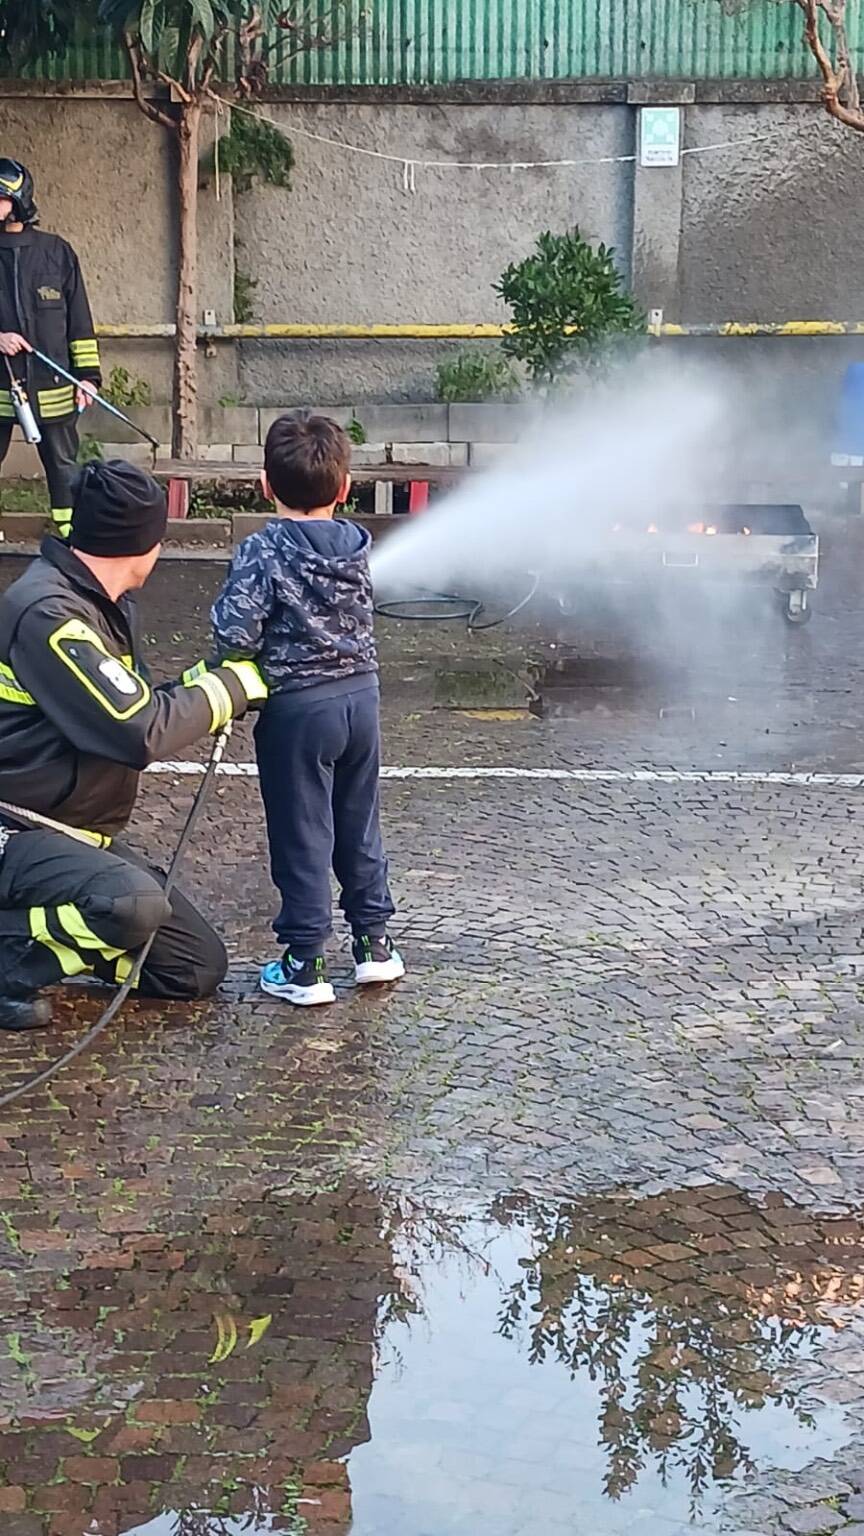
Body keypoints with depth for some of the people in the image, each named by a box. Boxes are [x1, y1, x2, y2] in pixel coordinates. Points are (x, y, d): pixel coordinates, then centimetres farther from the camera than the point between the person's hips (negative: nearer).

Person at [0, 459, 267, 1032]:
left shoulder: (108, 605, 8)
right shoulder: (48, 613, -23)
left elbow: (132, 706, 19)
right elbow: (141, 733, -28)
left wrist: (213, 685, 7)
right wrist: (227, 689, -15)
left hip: (85, 833, 10)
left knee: (200, 968, 6)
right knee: (135, 904, -37)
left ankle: (46, 928, 15)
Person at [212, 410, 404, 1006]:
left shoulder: (263, 552, -16)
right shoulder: (358, 546, 1)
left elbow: (234, 632, -20)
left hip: (297, 709, -5)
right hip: (360, 694, 5)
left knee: (301, 835, 4)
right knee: (360, 825, 18)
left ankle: (305, 965, 10)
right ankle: (374, 941, 27)